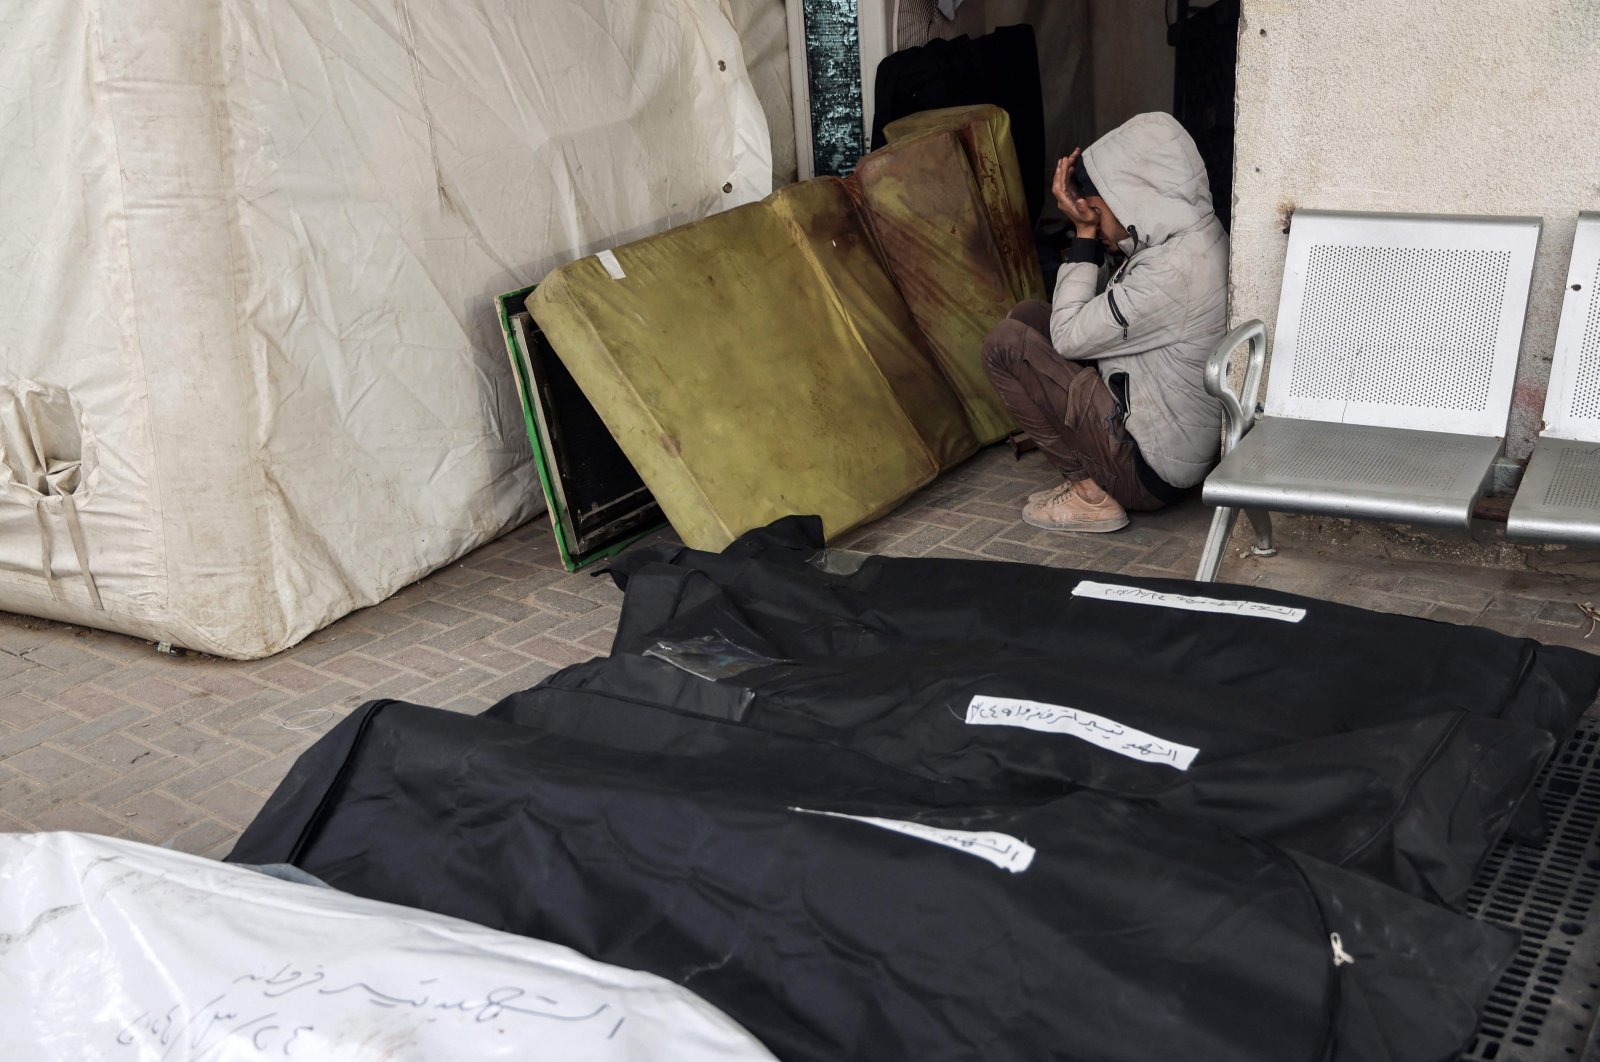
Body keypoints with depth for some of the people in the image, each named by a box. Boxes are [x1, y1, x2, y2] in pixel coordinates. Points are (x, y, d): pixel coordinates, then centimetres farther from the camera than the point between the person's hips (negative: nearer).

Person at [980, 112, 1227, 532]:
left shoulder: (1172, 274, -29)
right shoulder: (1197, 235, 1)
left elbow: (1068, 337, -18)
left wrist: (1085, 234, -11)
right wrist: (1091, 231, 1)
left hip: (1151, 471, -10)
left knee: (1004, 343, -12)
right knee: (1028, 314, 10)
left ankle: (1090, 493, -5)